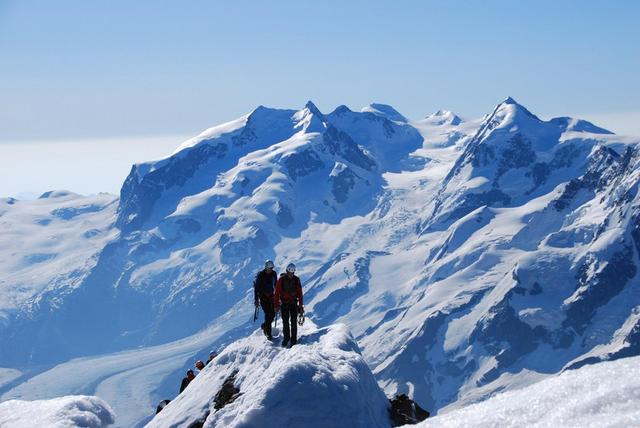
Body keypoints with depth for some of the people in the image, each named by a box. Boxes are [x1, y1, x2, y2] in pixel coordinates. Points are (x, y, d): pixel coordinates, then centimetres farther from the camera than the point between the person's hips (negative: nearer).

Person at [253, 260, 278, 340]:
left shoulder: (273, 274, 1)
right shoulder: (260, 275, -13)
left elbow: (276, 285, 14)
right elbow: (256, 287, -11)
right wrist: (256, 300, -15)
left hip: (271, 296, 5)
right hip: (263, 296, -5)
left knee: (272, 314, 0)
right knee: (268, 314, -11)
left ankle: (264, 326, 29)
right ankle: (268, 334, -3)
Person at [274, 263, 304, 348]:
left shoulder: (296, 280, 1)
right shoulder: (281, 279, -6)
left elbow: (299, 293, 5)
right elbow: (277, 292, -4)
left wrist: (300, 305, 2)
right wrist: (276, 305, -6)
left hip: (294, 303, 1)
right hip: (284, 304, -1)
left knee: (294, 322, -2)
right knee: (285, 322, 3)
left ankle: (294, 340, 3)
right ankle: (286, 338, 17)